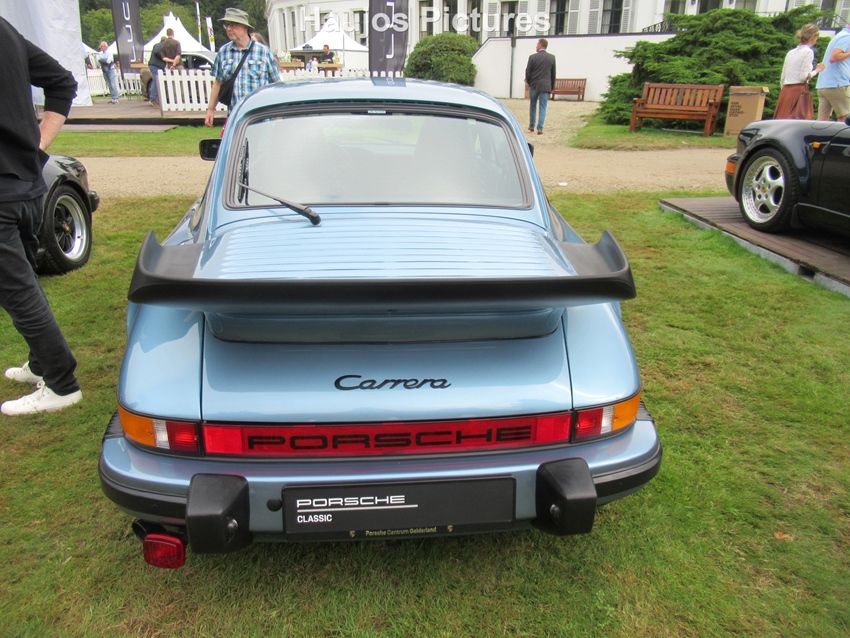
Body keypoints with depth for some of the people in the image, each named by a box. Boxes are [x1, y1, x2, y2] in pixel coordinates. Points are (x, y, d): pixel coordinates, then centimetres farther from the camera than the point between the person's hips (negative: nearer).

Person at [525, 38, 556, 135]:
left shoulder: (532, 57, -6)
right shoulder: (552, 57, 2)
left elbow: (528, 72, -3)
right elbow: (553, 74, 6)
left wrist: (529, 82, 14)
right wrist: (551, 87, 14)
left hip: (534, 85, 0)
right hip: (546, 86, 1)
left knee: (532, 106, 15)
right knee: (543, 107, 2)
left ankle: (531, 126, 23)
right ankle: (540, 128, -5)